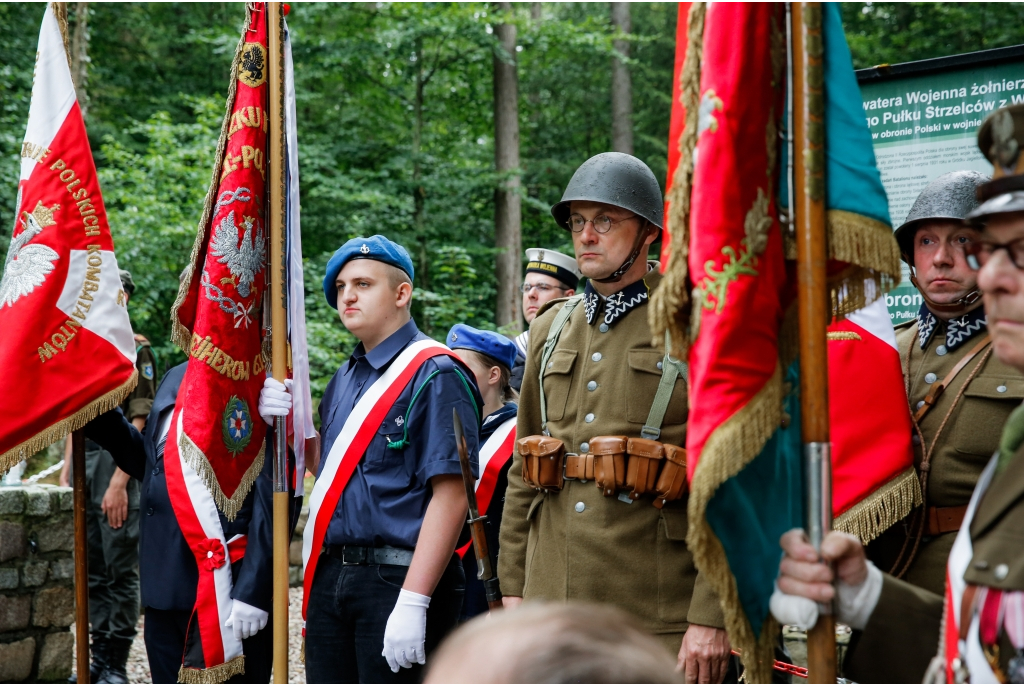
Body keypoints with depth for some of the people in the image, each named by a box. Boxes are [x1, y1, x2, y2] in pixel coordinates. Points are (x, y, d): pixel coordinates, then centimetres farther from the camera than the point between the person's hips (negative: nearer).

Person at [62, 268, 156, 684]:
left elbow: (140, 422, -13)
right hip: (84, 467, 7)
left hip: (117, 466, -7)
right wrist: (66, 470, 14)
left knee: (121, 570, -2)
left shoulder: (135, 350, -7)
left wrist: (119, 482, -18)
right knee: (93, 570, 11)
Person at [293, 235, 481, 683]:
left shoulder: (435, 375, -10)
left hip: (398, 578, -7)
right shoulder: (344, 380, 14)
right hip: (330, 576, 7)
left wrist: (413, 602, -24)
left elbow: (451, 495, -18)